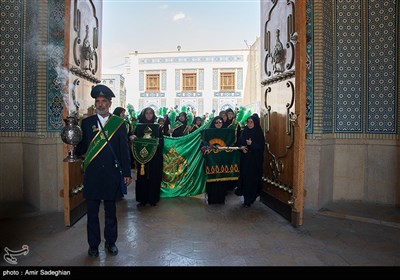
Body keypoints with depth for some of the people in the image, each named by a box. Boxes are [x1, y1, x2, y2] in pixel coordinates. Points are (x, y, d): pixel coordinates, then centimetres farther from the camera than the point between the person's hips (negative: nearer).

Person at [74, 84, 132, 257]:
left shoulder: (119, 123, 2)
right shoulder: (87, 122, 5)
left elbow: (124, 150, 2)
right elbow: (82, 148, 7)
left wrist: (127, 173, 0)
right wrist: (73, 149, -16)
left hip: (112, 173, 0)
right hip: (92, 173, 1)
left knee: (110, 211, 13)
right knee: (92, 212, 9)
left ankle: (111, 242, 29)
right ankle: (93, 245, 25)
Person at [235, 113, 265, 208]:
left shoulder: (259, 133, -6)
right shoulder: (244, 132, 8)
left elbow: (261, 147, -8)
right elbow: (239, 143, 14)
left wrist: (251, 144, -23)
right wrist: (242, 147, -7)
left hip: (255, 160, -4)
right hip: (244, 159, 4)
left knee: (252, 178, -3)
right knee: (244, 176, 4)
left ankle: (249, 200, 5)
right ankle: (246, 196, 20)